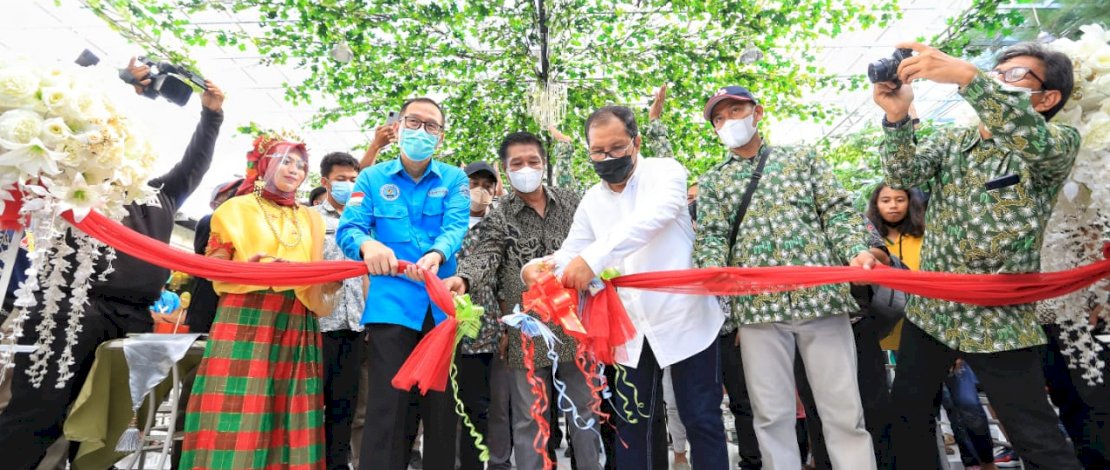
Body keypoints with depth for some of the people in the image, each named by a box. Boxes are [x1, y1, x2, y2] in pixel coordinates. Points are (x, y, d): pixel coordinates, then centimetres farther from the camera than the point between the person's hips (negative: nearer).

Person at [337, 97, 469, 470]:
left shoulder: (454, 180, 8)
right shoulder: (372, 178, 8)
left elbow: (455, 227, -8)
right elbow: (348, 228, -3)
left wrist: (436, 254, -30)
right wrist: (368, 244, -27)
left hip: (443, 304, 1)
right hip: (391, 303, -1)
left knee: (442, 406, 12)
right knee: (386, 407, 0)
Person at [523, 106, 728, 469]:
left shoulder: (665, 171, -8)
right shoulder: (591, 201, 8)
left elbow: (654, 216, -28)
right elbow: (571, 252, 3)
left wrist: (594, 256, -42)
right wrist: (544, 265, -21)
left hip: (685, 319, -4)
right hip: (631, 329, 5)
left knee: (702, 421, 5)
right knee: (631, 423, 13)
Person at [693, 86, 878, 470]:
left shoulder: (803, 158, 15)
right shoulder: (712, 182, 14)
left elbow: (837, 211, 8)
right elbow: (711, 236, 3)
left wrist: (857, 251, -11)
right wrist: (713, 271, -18)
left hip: (821, 296, 0)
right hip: (757, 306, 0)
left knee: (844, 411, 5)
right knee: (771, 415, 6)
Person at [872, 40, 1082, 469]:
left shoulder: (1060, 143, -3)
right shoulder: (951, 141, 9)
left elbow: (1033, 140, -29)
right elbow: (903, 176, -11)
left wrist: (965, 73, -37)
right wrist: (897, 116, -27)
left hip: (999, 320, -4)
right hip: (929, 309, 4)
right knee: (907, 412, 14)